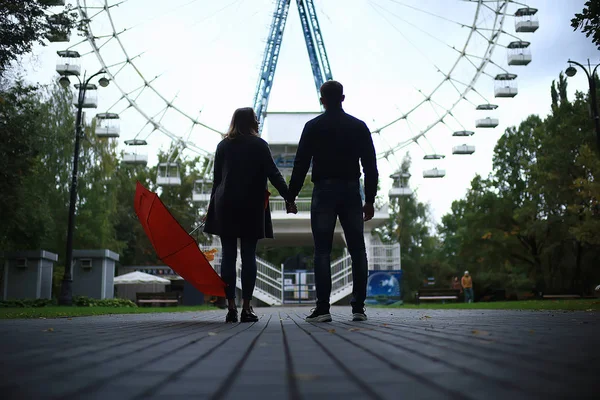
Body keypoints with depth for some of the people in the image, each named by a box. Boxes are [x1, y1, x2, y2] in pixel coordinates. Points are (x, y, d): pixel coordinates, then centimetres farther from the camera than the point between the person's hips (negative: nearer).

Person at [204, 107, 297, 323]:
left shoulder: (223, 145, 10)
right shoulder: (259, 145, 2)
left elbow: (216, 178, 9)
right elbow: (273, 174, -4)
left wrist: (212, 206, 16)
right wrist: (289, 198, -3)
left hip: (225, 205, 2)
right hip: (251, 206, -2)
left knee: (228, 255, 3)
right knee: (249, 255, 2)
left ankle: (231, 307, 2)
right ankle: (246, 307, 2)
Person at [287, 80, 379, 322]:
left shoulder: (313, 127, 3)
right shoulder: (359, 126, 9)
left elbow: (301, 164, -1)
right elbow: (370, 166, 6)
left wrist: (291, 196, 4)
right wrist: (370, 199, 8)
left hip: (324, 192, -2)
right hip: (352, 191, 2)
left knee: (322, 252, -1)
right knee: (357, 250, 5)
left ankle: (323, 309, -3)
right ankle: (358, 308, 4)